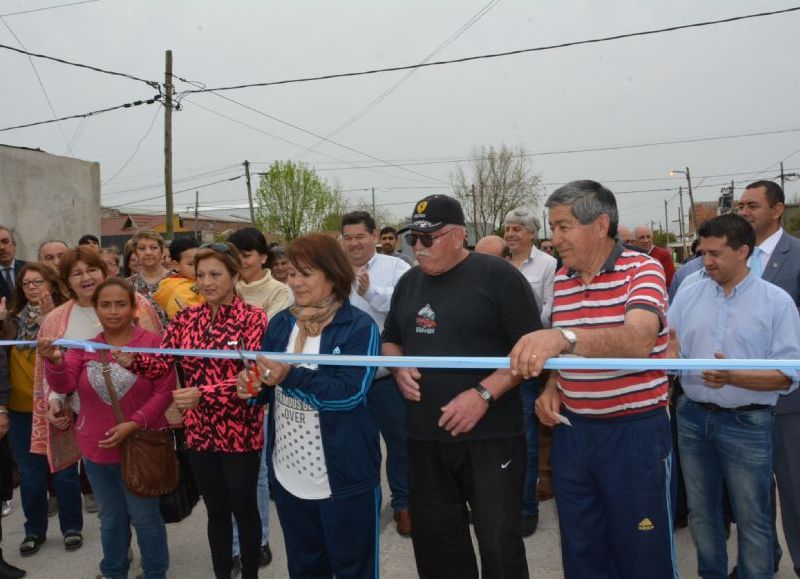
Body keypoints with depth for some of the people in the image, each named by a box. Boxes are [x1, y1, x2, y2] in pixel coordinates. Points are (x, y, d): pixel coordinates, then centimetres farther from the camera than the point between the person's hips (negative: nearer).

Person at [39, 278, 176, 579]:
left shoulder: (152, 342, -11)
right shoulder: (84, 347, 2)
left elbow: (165, 391, -13)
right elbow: (63, 385, -9)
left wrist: (133, 424, -22)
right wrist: (55, 361, -29)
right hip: (97, 450, 4)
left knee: (145, 516, 10)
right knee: (111, 518, 21)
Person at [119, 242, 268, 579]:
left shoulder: (253, 318, -11)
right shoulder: (186, 319, 4)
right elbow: (162, 362, -3)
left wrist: (204, 394, -28)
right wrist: (131, 361, -24)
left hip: (240, 432, -4)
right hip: (199, 432, 4)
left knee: (244, 509, 12)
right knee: (216, 511, 18)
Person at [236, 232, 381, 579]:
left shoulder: (359, 327, -13)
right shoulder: (280, 323, 5)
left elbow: (350, 393, -24)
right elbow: (269, 388, 10)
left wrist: (291, 376, -32)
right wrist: (251, 387, -12)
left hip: (344, 478, -5)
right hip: (288, 475, 6)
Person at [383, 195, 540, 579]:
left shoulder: (498, 276, -8)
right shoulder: (409, 283, 11)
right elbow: (390, 340, 23)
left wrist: (484, 393, -21)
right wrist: (399, 368, 1)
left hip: (490, 437, -6)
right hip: (425, 437, 6)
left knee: (499, 544, 3)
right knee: (435, 542, 17)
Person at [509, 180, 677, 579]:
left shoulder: (642, 269, -12)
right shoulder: (562, 279, 6)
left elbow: (637, 340, -32)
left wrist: (565, 338, -47)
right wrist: (551, 387, -1)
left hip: (635, 431, -5)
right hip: (571, 430, 6)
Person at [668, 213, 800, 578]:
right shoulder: (688, 295, 2)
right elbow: (670, 349, 0)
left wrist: (734, 376, -26)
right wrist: (668, 352, -23)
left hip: (747, 423, -4)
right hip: (693, 417, 4)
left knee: (751, 517, 10)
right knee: (701, 510, 19)